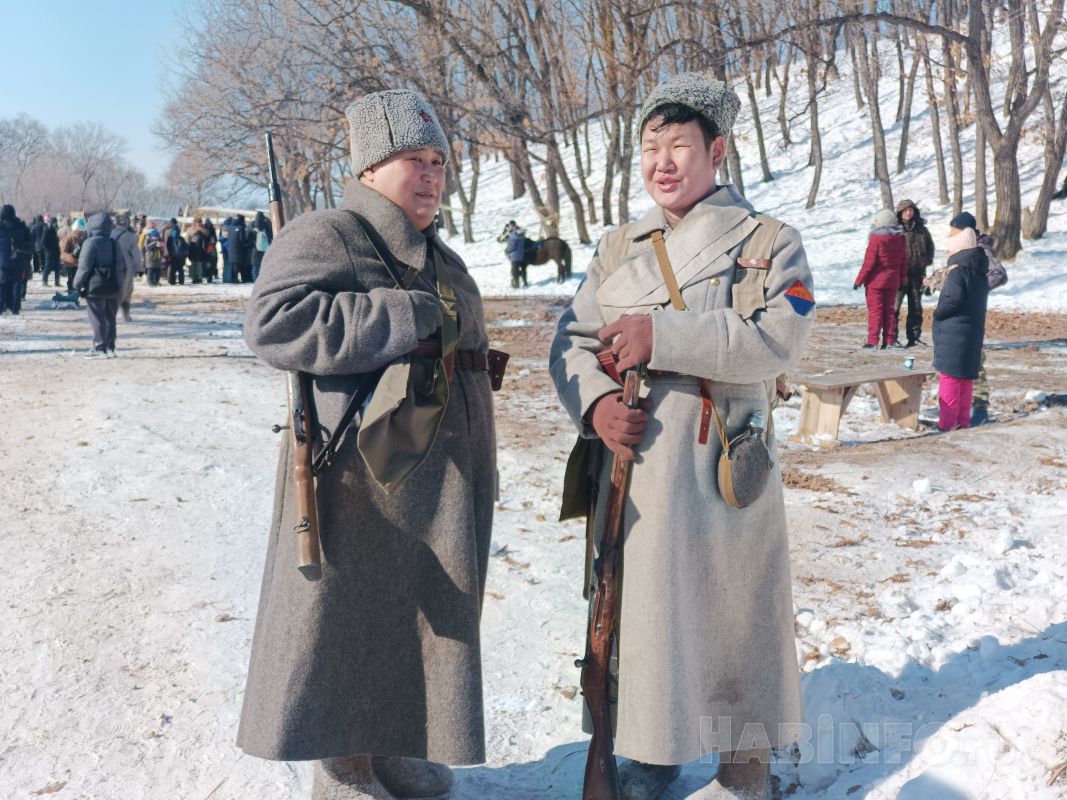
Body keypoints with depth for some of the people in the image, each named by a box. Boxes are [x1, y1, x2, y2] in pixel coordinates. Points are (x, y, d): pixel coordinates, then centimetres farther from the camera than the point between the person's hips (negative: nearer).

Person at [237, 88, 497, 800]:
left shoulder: (443, 262, 18)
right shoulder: (324, 237, -9)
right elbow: (276, 321, -27)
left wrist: (474, 486, 25)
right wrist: (407, 318, -24)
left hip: (439, 493, 9)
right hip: (364, 486, -9)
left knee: (419, 622, 17)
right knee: (353, 625, 2)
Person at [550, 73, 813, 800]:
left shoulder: (768, 242, 0)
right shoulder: (619, 250, 14)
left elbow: (781, 337, -17)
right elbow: (571, 340, 8)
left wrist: (663, 336, -22)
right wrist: (593, 400, -13)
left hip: (724, 474, -4)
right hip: (631, 473, 4)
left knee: (732, 615, 6)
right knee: (639, 610, 13)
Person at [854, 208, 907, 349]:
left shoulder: (876, 238, -13)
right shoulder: (901, 238, 6)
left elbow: (869, 262, -14)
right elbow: (904, 261, 10)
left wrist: (859, 280, -9)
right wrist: (903, 278, 19)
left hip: (875, 280, -5)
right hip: (893, 281, 6)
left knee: (875, 310, -1)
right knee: (889, 309, 11)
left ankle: (873, 341, -3)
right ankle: (889, 341, 10)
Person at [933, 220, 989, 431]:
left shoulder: (958, 272, -17)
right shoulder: (980, 272, 12)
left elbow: (953, 300, -25)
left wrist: (937, 313, -9)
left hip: (953, 334, -9)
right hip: (973, 332, 9)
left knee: (949, 377, -5)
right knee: (965, 376, 14)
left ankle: (947, 423, -4)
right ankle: (962, 421, 20)